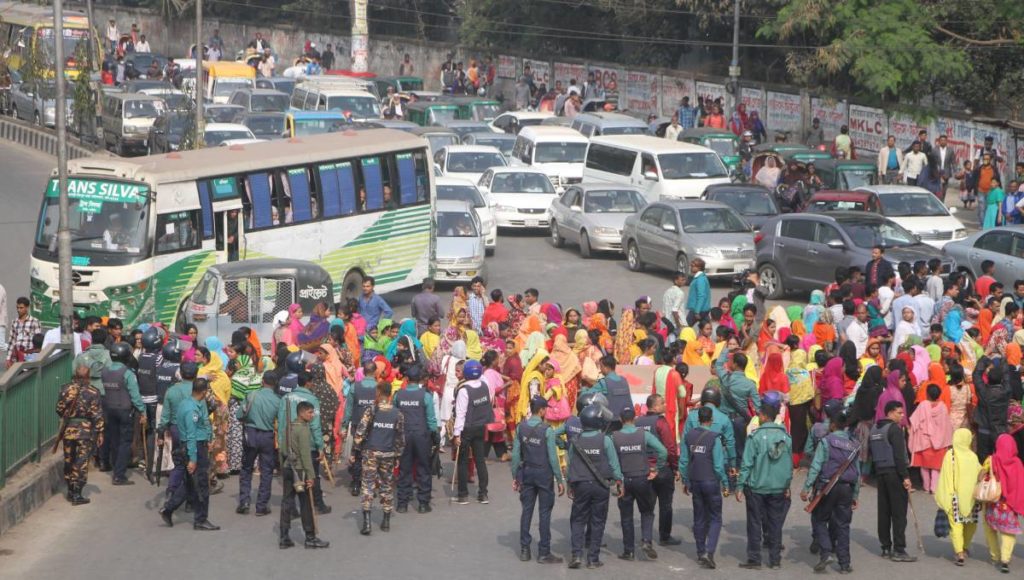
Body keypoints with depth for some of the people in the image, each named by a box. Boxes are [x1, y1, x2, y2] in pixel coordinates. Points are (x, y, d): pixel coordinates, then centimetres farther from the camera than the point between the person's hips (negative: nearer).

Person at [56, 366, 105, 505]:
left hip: (68, 429, 4)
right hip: (85, 431, -4)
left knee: (69, 461, 16)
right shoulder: (92, 392, -10)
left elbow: (59, 409, 8)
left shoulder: (65, 389, 0)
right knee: (81, 463, 0)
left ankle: (70, 491, 24)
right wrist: (100, 432, -1)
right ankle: (77, 495, -3)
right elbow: (97, 414, -9)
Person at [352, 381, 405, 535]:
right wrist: (398, 455, 16)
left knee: (368, 485, -1)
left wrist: (353, 452, -3)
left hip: (371, 453, -3)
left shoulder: (371, 411, -8)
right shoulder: (398, 414, 0)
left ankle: (366, 522, -10)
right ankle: (386, 521, 18)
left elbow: (360, 433, -10)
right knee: (387, 486, 12)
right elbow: (401, 437, 6)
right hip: (388, 455, 3)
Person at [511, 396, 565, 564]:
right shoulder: (547, 430, -16)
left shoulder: (520, 427, -3)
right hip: (544, 474, -4)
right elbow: (553, 457, -14)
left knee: (526, 510, 11)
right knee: (545, 512, 3)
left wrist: (515, 476, 9)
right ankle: (544, 553, 6)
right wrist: (560, 480, -7)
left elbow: (516, 454, 0)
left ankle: (524, 550, 15)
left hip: (526, 473, 4)